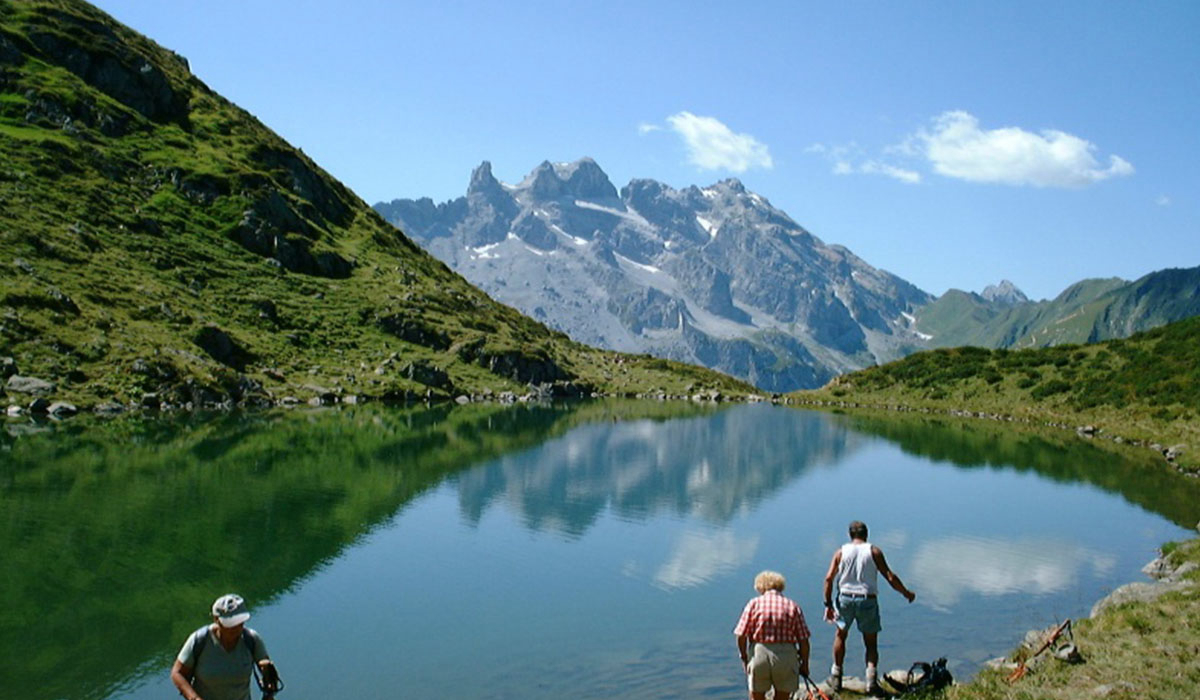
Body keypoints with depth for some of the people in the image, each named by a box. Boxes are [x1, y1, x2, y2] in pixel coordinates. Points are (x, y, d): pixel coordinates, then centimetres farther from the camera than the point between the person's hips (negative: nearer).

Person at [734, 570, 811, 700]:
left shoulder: (754, 603, 3)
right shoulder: (793, 606, 5)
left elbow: (741, 636, -3)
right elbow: (803, 641, 0)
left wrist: (744, 658, 10)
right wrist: (804, 664, 12)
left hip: (759, 655, 0)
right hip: (786, 656, 1)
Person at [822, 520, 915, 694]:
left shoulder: (841, 552, 2)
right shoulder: (874, 551, -1)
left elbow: (829, 578, -3)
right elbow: (890, 577, -4)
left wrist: (828, 604, 3)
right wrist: (906, 593, 10)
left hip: (845, 598, 1)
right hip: (867, 600, -1)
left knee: (840, 635, 22)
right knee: (871, 643, 12)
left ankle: (836, 677, 27)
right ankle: (871, 678, -4)